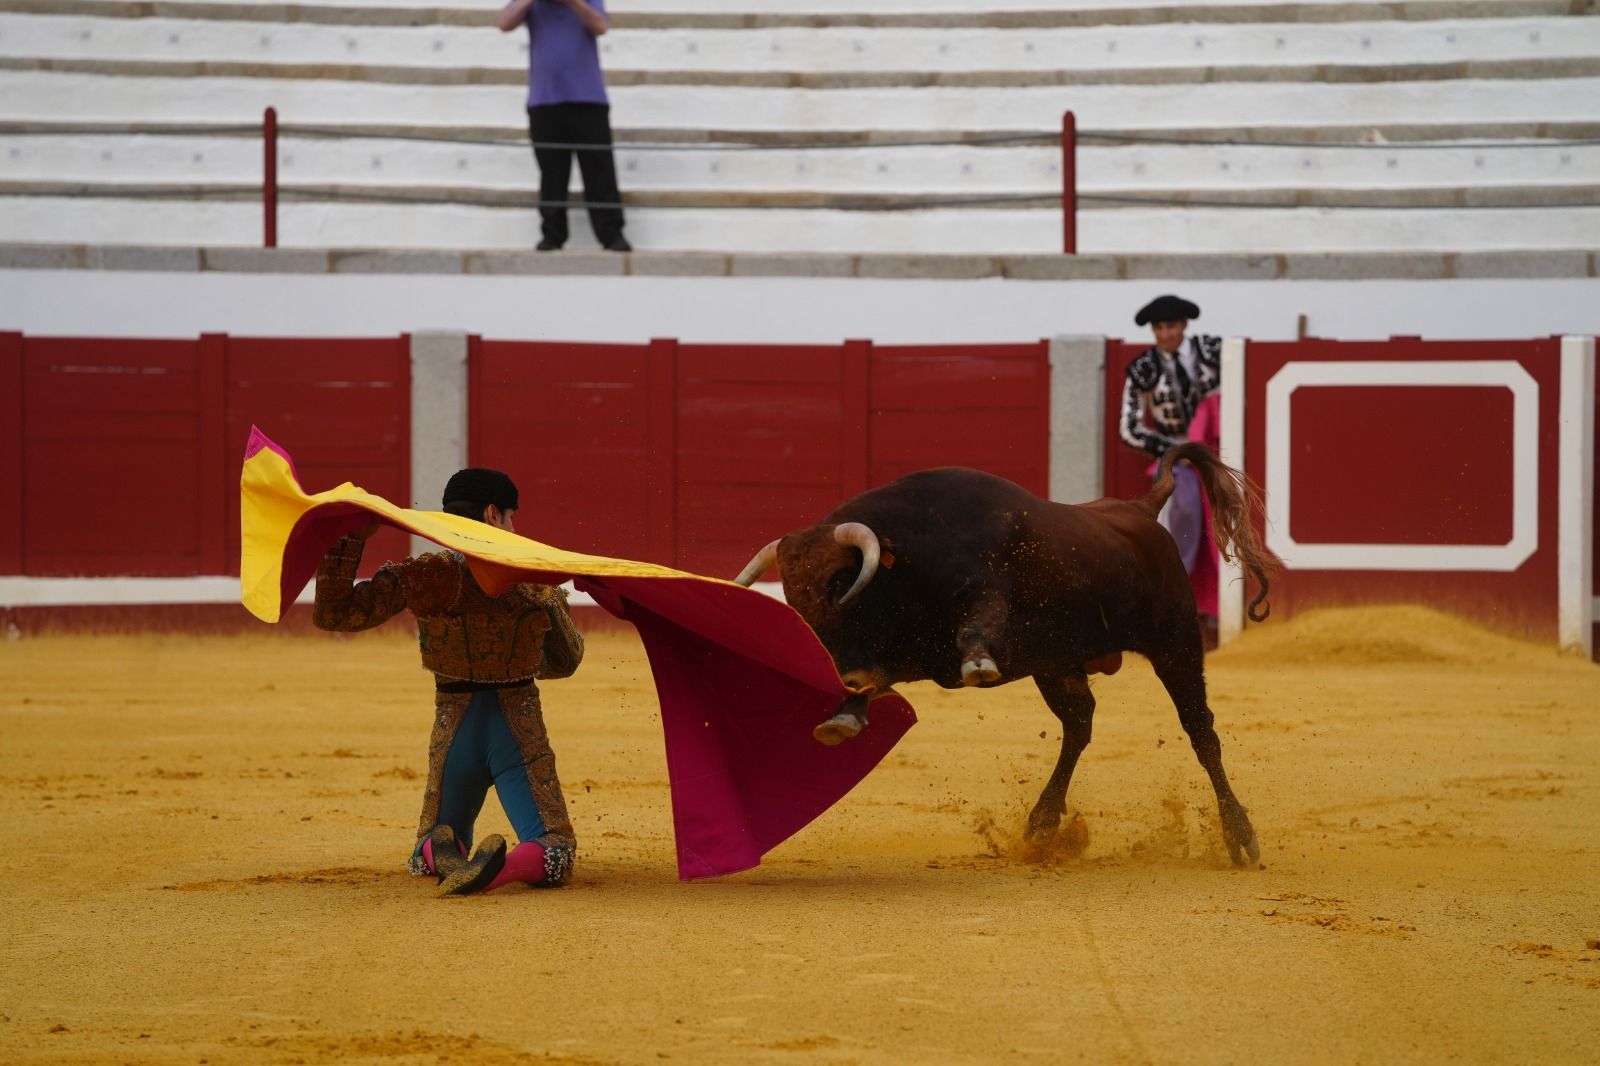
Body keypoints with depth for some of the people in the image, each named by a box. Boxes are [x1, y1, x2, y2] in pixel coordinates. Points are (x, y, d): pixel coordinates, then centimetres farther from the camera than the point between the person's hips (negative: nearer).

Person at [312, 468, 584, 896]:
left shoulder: (419, 577, -7)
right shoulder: (539, 583, -3)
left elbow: (332, 613, -8)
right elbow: (566, 662, 14)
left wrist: (349, 539, -4)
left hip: (454, 737, 2)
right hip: (521, 737, -2)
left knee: (428, 854, 23)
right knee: (553, 856, -4)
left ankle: (446, 856, -17)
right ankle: (490, 873, -39)